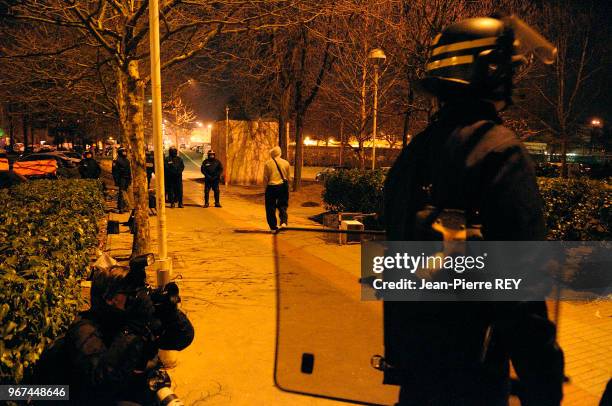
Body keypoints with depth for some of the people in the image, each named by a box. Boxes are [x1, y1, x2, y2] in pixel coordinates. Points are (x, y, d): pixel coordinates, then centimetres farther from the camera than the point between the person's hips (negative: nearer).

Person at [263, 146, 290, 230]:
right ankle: (283, 221, -9)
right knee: (283, 205, 13)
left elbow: (265, 178, -2)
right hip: (283, 186, 2)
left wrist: (266, 187, 10)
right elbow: (288, 177, 8)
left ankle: (273, 226, 13)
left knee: (271, 207, 9)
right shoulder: (286, 163, 3)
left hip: (271, 187, -2)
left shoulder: (268, 163, -5)